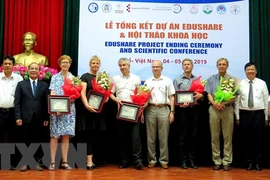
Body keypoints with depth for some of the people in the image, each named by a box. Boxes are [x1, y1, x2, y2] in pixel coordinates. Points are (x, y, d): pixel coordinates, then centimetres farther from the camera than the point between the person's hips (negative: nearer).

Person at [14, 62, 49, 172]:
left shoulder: (44, 85, 8)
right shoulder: (21, 84, 8)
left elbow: (46, 103, 3)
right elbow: (17, 102, 2)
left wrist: (46, 118, -3)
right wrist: (18, 117, -7)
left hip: (39, 119, 1)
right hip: (25, 118, 0)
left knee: (38, 142, 5)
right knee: (25, 142, 6)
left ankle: (36, 162, 14)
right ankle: (24, 163, 16)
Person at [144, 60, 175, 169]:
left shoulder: (168, 81, 9)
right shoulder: (147, 82, 12)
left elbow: (171, 97, 6)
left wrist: (172, 112, -1)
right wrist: (142, 111, 1)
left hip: (164, 109, -1)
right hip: (150, 109, 1)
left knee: (163, 137, 1)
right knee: (150, 137, 4)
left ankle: (164, 160, 9)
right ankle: (152, 160, 12)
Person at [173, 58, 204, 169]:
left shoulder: (197, 80, 12)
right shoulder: (177, 80, 5)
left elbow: (202, 94, 9)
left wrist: (200, 95, -14)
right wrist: (181, 103, -19)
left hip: (194, 109, 2)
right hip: (182, 109, -2)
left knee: (193, 135, 6)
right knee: (182, 135, 1)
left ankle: (192, 159, 14)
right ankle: (183, 159, 9)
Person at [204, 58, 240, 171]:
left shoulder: (232, 79, 2)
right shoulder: (211, 79, 9)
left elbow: (234, 96, -2)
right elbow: (208, 94, 2)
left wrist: (223, 103, -17)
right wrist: (215, 103, -16)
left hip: (227, 109, -1)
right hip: (214, 109, 2)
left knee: (228, 136, 1)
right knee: (214, 136, 4)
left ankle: (226, 162, 8)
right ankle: (217, 161, 11)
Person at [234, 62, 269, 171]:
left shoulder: (262, 83, 3)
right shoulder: (240, 84, 2)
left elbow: (266, 101, 4)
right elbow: (237, 101, 2)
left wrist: (266, 117, 3)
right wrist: (237, 117, 0)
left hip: (259, 114, 0)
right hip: (245, 114, 0)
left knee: (258, 139, 5)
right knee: (247, 139, 5)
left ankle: (257, 162, 19)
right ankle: (249, 162, 19)